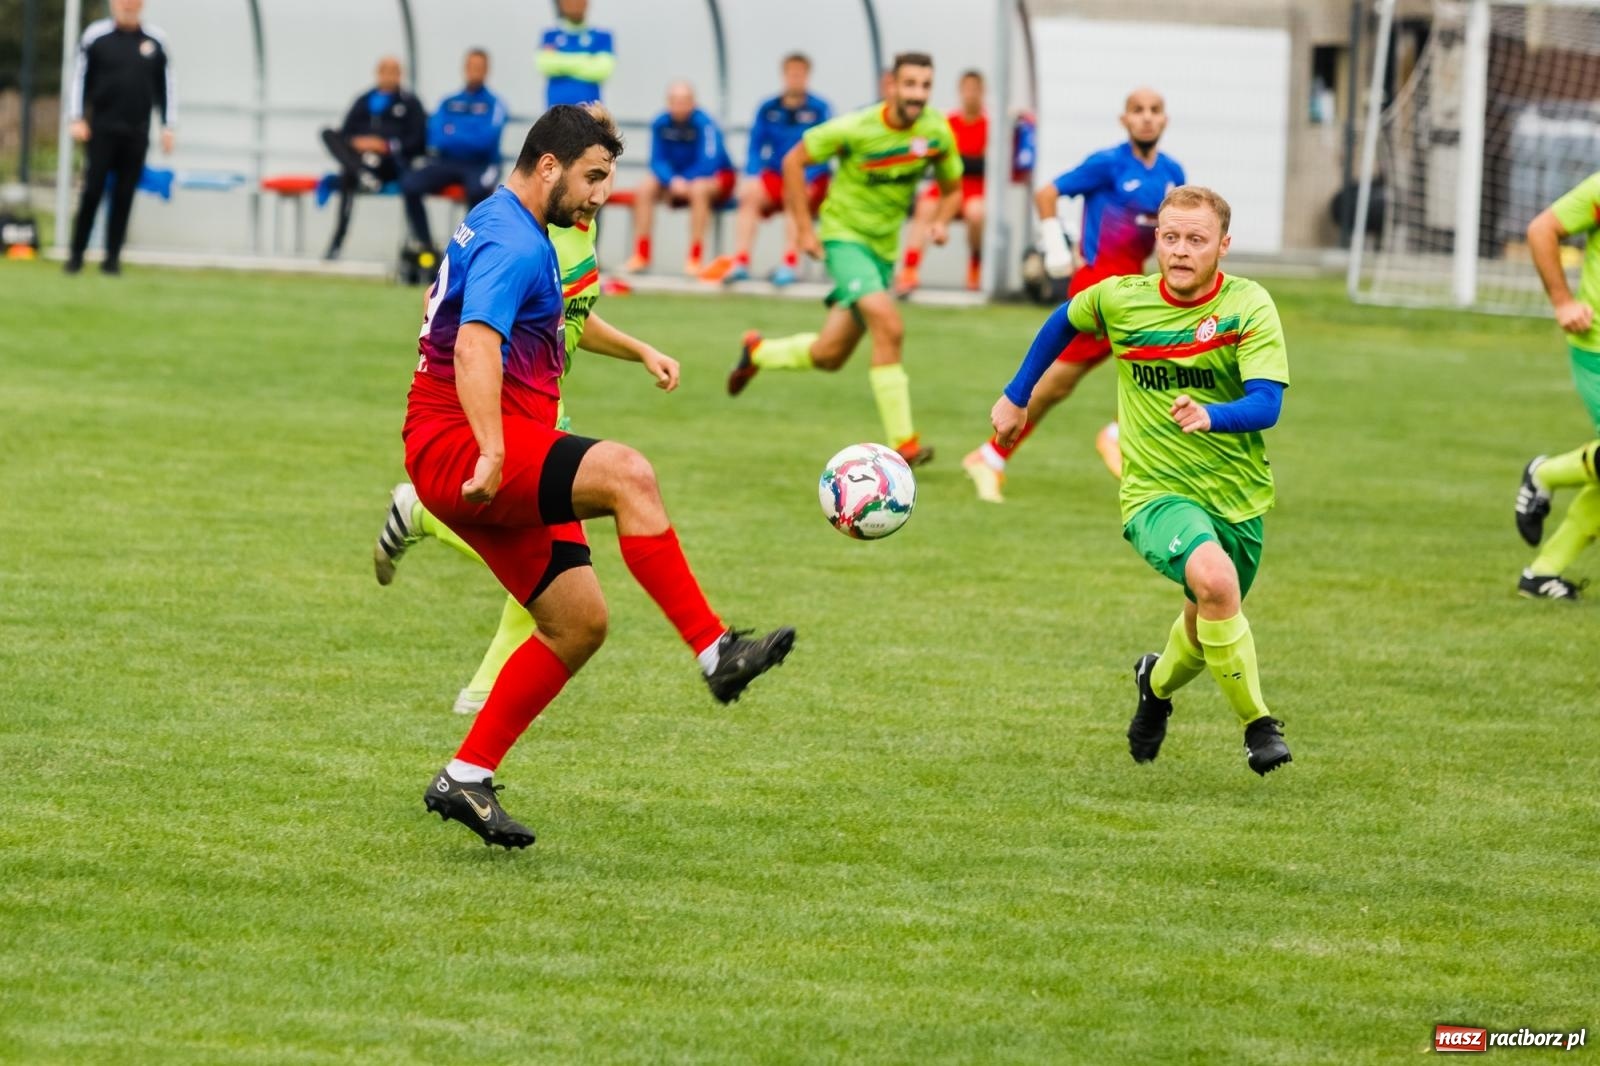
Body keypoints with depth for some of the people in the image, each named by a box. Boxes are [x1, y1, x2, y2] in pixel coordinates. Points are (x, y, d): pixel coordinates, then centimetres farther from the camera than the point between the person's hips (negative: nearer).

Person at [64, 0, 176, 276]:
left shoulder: (155, 41, 7)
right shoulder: (96, 36, 1)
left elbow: (166, 86, 11)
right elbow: (79, 78, 4)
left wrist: (169, 126, 6)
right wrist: (77, 119, -4)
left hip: (137, 133, 2)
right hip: (102, 129, -2)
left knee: (124, 196, 2)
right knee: (92, 191, -5)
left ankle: (112, 257, 6)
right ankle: (76, 253, 3)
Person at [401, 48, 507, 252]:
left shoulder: (493, 104, 4)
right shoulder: (448, 103, 14)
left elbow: (487, 140, -10)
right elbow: (436, 138, 2)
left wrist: (451, 135, -4)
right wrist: (470, 138, -11)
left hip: (480, 165, -3)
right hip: (446, 163, 3)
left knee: (477, 190, -39)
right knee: (410, 185, -24)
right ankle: (424, 244, -15)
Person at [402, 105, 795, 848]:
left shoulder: (501, 231, 21)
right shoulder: (511, 243, -13)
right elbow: (475, 347, -29)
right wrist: (493, 453, -40)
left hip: (496, 462, 11)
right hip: (460, 450, -11)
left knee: (578, 623, 6)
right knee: (626, 474, -30)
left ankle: (465, 780, 10)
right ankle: (714, 652, -34)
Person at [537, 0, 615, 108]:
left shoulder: (602, 37, 6)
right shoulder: (550, 36, 7)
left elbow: (603, 70, -7)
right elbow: (545, 66, -9)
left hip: (589, 105, 0)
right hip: (558, 103, 0)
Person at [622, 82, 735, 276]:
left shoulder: (705, 124, -21)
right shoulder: (661, 124, -8)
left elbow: (709, 162, -26)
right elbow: (657, 161, -6)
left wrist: (683, 182, -33)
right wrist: (672, 181, -26)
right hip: (676, 177, 5)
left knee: (698, 190, -37)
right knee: (644, 189, -17)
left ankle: (695, 258, -32)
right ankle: (640, 255, -13)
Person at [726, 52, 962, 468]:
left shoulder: (937, 131, -6)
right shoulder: (855, 129, -19)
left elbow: (952, 188, 9)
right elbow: (794, 160, -6)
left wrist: (941, 221, -13)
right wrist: (803, 228, -8)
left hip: (884, 247, 6)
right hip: (843, 235, -6)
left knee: (828, 356, 11)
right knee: (888, 325, -27)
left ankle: (758, 352, 42)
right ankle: (903, 444, -24)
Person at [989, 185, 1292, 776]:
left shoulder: (1249, 307, -13)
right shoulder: (1119, 300, -6)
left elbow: (1266, 404, -23)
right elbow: (1064, 322, 17)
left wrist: (1210, 416, -44)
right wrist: (1016, 397, 23)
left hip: (1238, 495, 2)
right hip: (1156, 491, -2)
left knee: (1208, 625, 20)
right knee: (1213, 579, -32)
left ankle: (1158, 681, 57)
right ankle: (1258, 724, -17)